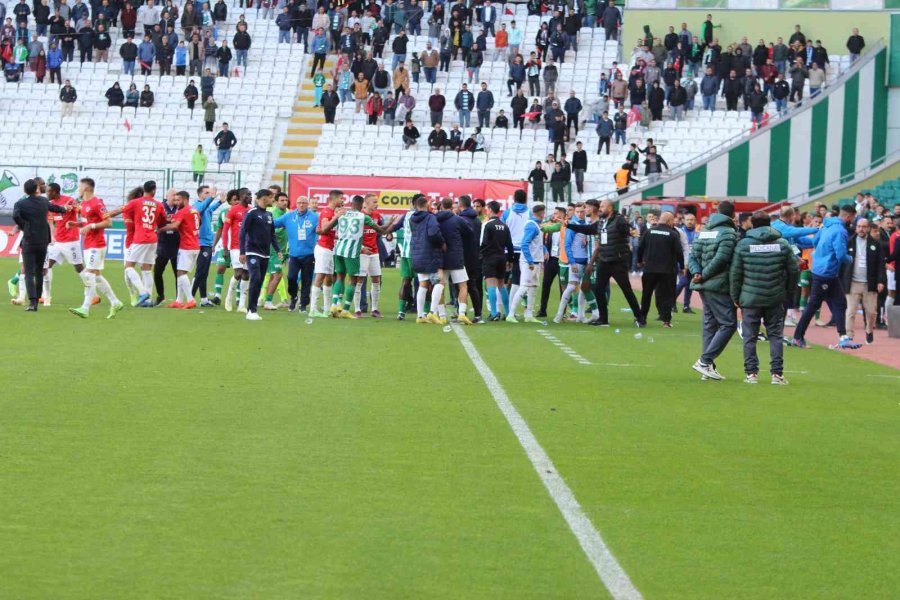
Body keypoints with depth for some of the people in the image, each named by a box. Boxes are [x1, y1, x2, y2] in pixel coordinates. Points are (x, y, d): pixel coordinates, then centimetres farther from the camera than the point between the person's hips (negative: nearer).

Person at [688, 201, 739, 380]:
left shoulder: (704, 231, 14)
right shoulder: (728, 233, -10)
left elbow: (693, 256, 8)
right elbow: (720, 259, -18)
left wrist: (696, 273, -5)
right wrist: (703, 276, -10)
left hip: (704, 286, 8)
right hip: (719, 286, -8)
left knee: (710, 324, 13)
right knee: (728, 324, -4)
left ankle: (708, 365, 12)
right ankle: (705, 360, -12)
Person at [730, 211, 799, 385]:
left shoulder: (743, 244, -3)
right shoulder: (783, 244, 2)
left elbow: (735, 273, -2)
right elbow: (793, 271, 4)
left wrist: (735, 297, 7)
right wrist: (788, 293, 15)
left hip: (750, 298, -1)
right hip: (776, 299, 1)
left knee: (750, 336, 6)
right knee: (776, 335, 7)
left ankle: (751, 373, 4)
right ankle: (777, 373, 2)